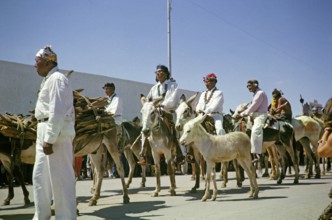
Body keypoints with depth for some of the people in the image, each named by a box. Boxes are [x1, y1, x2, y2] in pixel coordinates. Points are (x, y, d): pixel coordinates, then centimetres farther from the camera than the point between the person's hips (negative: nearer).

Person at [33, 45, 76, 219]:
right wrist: (44, 137, 16)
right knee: (40, 176, 15)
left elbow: (57, 112, -20)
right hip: (45, 132, 11)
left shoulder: (56, 78, -11)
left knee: (60, 177, -4)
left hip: (56, 132, -11)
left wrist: (50, 139, -23)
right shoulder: (49, 79, 19)